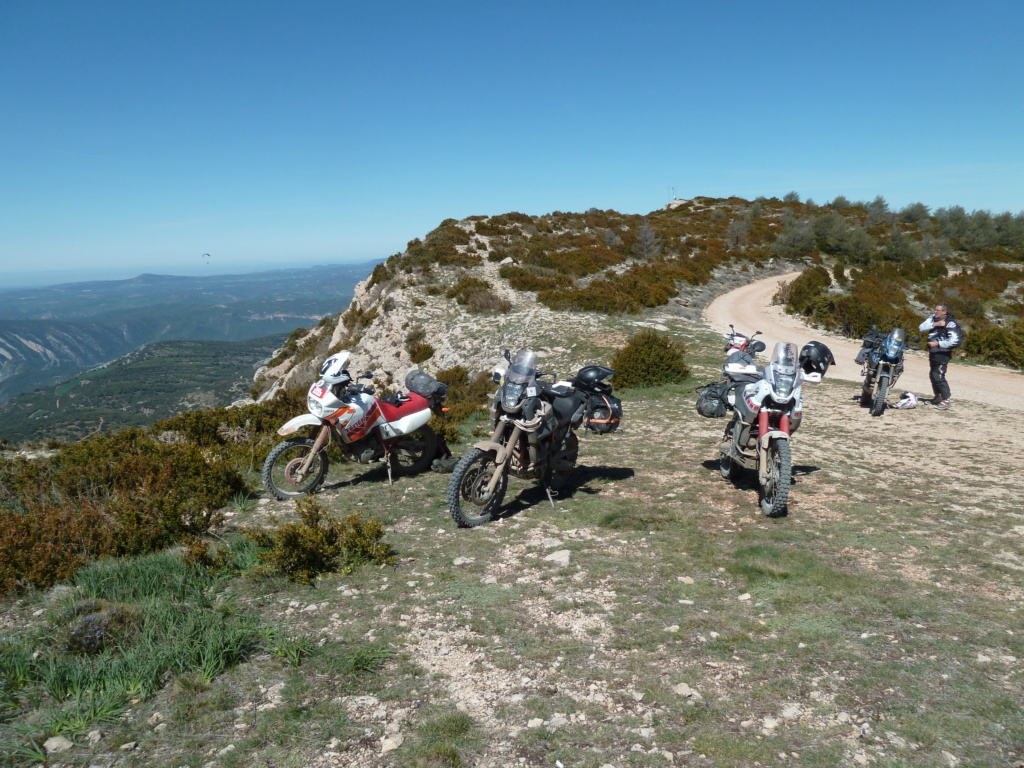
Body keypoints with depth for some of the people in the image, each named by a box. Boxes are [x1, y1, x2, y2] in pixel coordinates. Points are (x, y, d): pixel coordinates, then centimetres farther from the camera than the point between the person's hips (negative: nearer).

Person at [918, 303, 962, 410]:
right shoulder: (933, 319, 4)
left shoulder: (950, 324, -17)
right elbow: (921, 328, -5)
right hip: (933, 352, 9)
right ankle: (937, 396, 36)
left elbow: (955, 341, -25)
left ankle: (946, 400, -7)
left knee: (938, 376, -13)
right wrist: (935, 324, -18)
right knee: (933, 375, 19)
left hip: (942, 354, -9)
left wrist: (937, 344, -24)